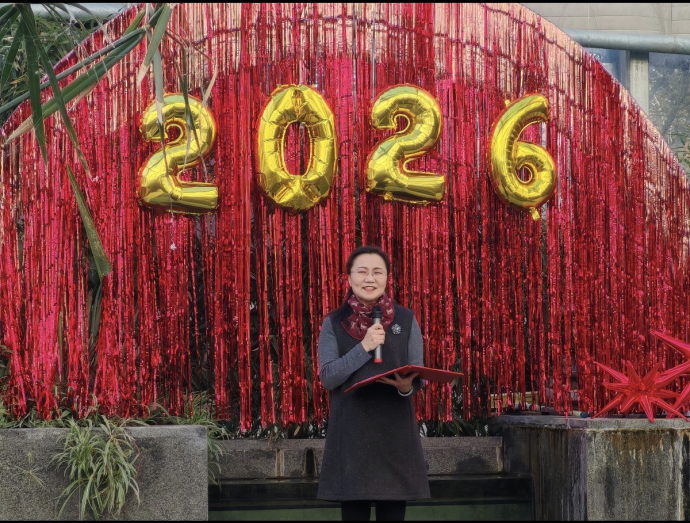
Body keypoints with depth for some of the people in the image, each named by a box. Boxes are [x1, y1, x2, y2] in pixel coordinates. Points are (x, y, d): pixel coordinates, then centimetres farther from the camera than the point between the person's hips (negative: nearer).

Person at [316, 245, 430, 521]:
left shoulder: (406, 319, 6)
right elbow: (328, 376, -4)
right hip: (351, 432, 0)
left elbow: (417, 376, 6)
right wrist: (364, 347, -15)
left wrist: (407, 387, -17)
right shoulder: (334, 323, 5)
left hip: (395, 430, 1)